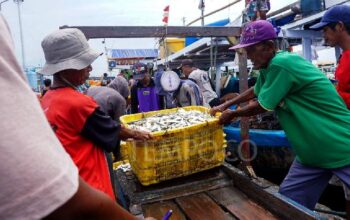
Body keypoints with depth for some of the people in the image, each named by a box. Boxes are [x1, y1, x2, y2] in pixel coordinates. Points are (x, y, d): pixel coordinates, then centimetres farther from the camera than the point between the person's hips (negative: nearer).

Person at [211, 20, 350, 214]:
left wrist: (232, 114, 1)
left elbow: (261, 106, -16)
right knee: (288, 201, 12)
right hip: (313, 151, 9)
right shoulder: (269, 66, 6)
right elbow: (255, 91, 26)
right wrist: (226, 104, 26)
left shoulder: (281, 64, -24)